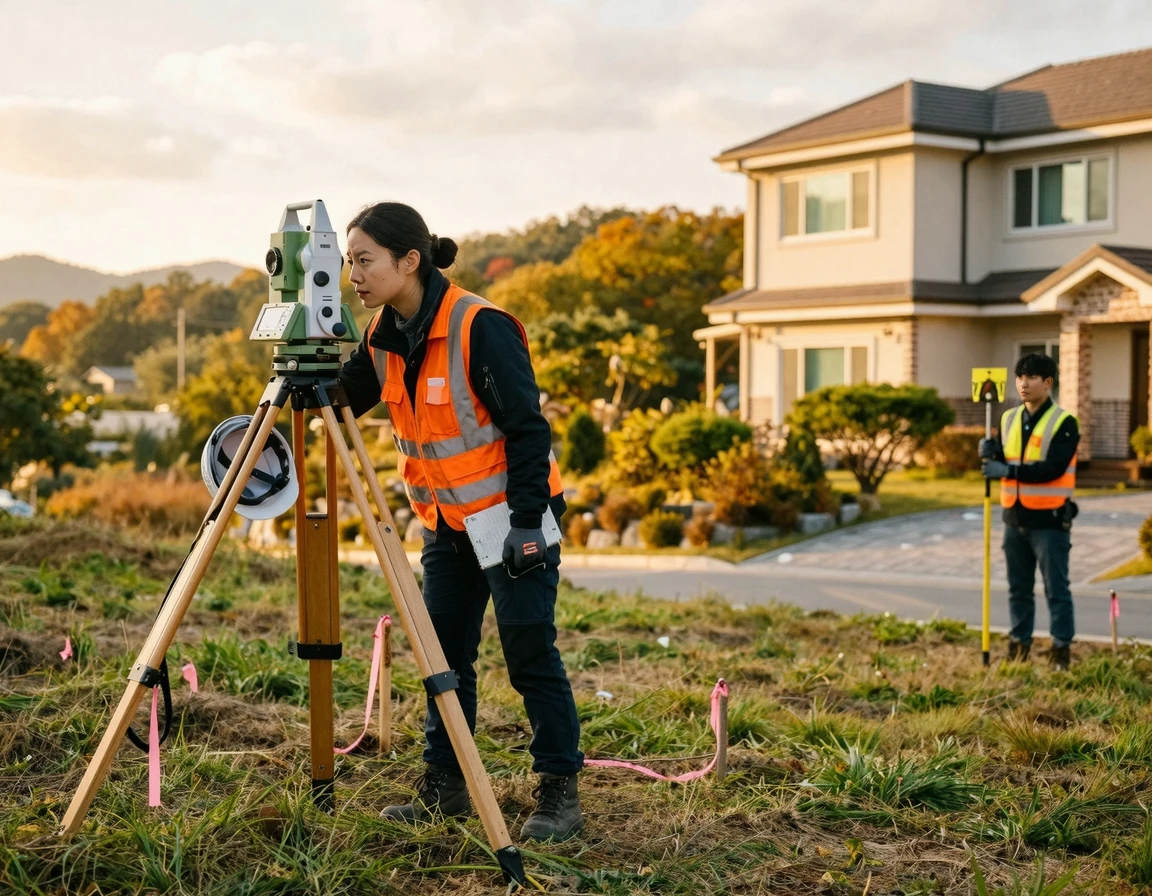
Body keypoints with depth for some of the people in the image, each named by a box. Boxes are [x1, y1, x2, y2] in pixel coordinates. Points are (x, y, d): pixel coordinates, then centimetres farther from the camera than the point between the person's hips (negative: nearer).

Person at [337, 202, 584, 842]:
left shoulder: (480, 328, -22)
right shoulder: (386, 334, 1)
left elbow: (528, 428, -20)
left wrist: (527, 522, -21)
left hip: (511, 517, -8)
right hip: (447, 521, 8)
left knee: (530, 654, -4)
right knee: (445, 653, 10)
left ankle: (560, 794, 7)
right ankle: (445, 788, 21)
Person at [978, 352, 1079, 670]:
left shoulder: (1063, 422, -8)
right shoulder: (1009, 419, 10)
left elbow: (1054, 468, -20)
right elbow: (998, 466, 13)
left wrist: (1009, 470, -24)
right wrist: (991, 454, -9)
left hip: (1050, 520, -6)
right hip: (1015, 518, 6)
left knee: (1056, 588, 0)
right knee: (1018, 588, 13)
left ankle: (1062, 649, 6)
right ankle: (1018, 645, 21)